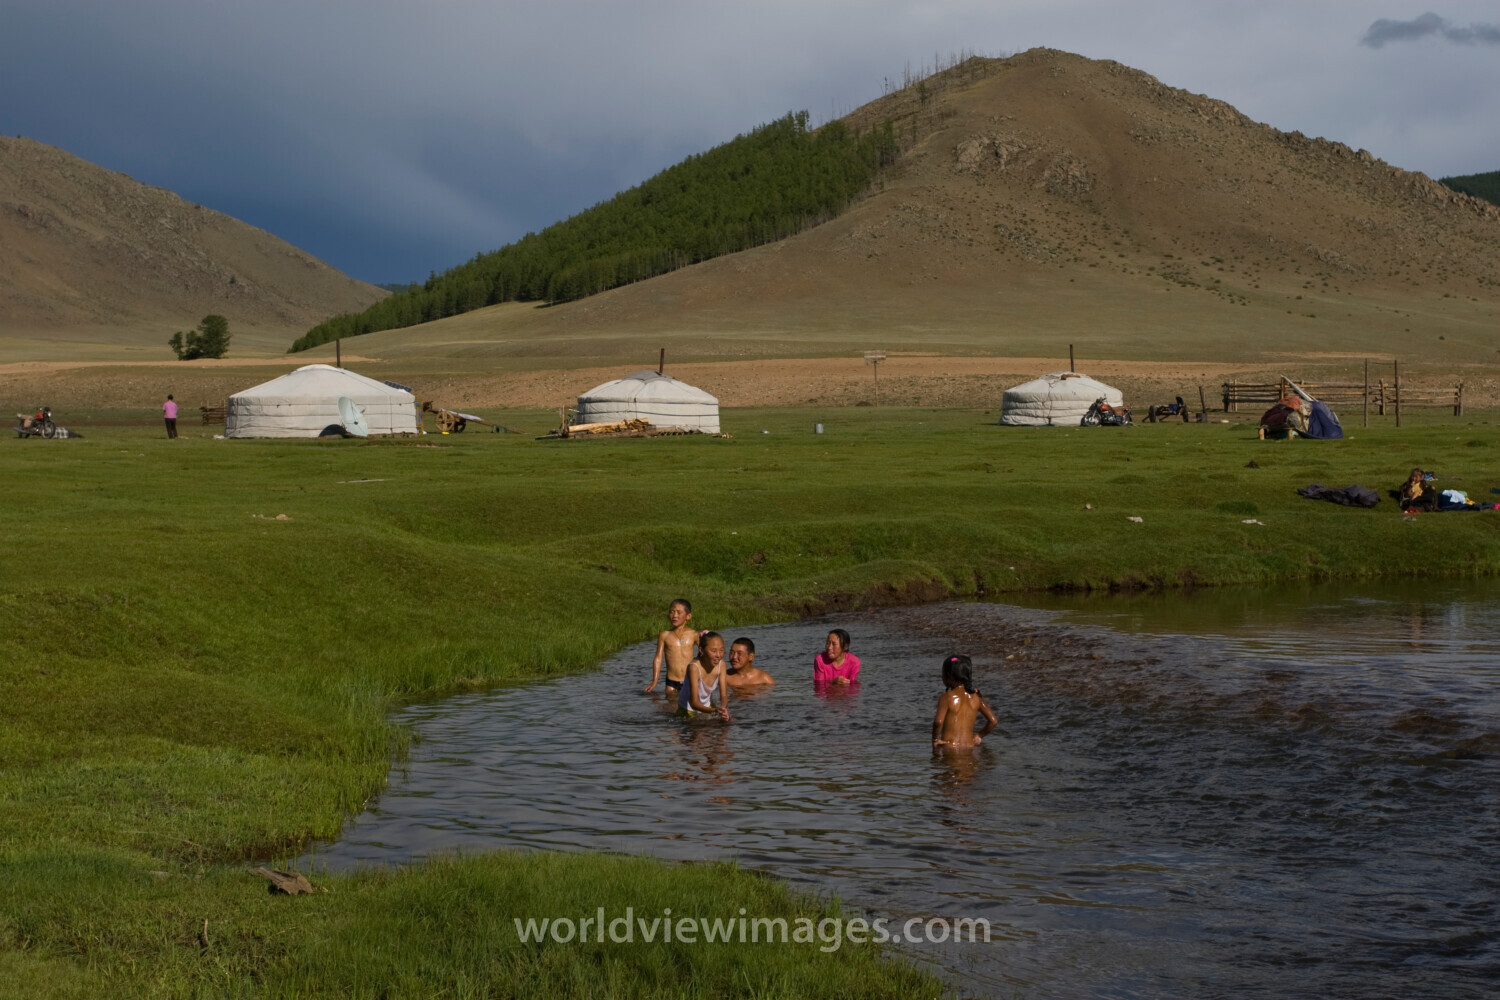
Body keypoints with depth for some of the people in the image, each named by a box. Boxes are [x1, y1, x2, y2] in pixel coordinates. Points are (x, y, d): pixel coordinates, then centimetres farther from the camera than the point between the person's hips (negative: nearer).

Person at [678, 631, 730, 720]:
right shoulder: (694, 668, -33)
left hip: (707, 706, 5)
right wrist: (715, 710, -52)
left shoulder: (721, 664, -18)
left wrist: (723, 708, -40)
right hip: (689, 710, -5)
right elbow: (694, 703, -35)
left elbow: (724, 696, -16)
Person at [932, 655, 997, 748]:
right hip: (970, 745, 5)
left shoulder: (947, 697, -8)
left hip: (950, 747, -5)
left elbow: (939, 721, -23)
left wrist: (935, 739, -7)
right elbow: (993, 721, 4)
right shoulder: (976, 697, 7)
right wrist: (980, 735, 17)